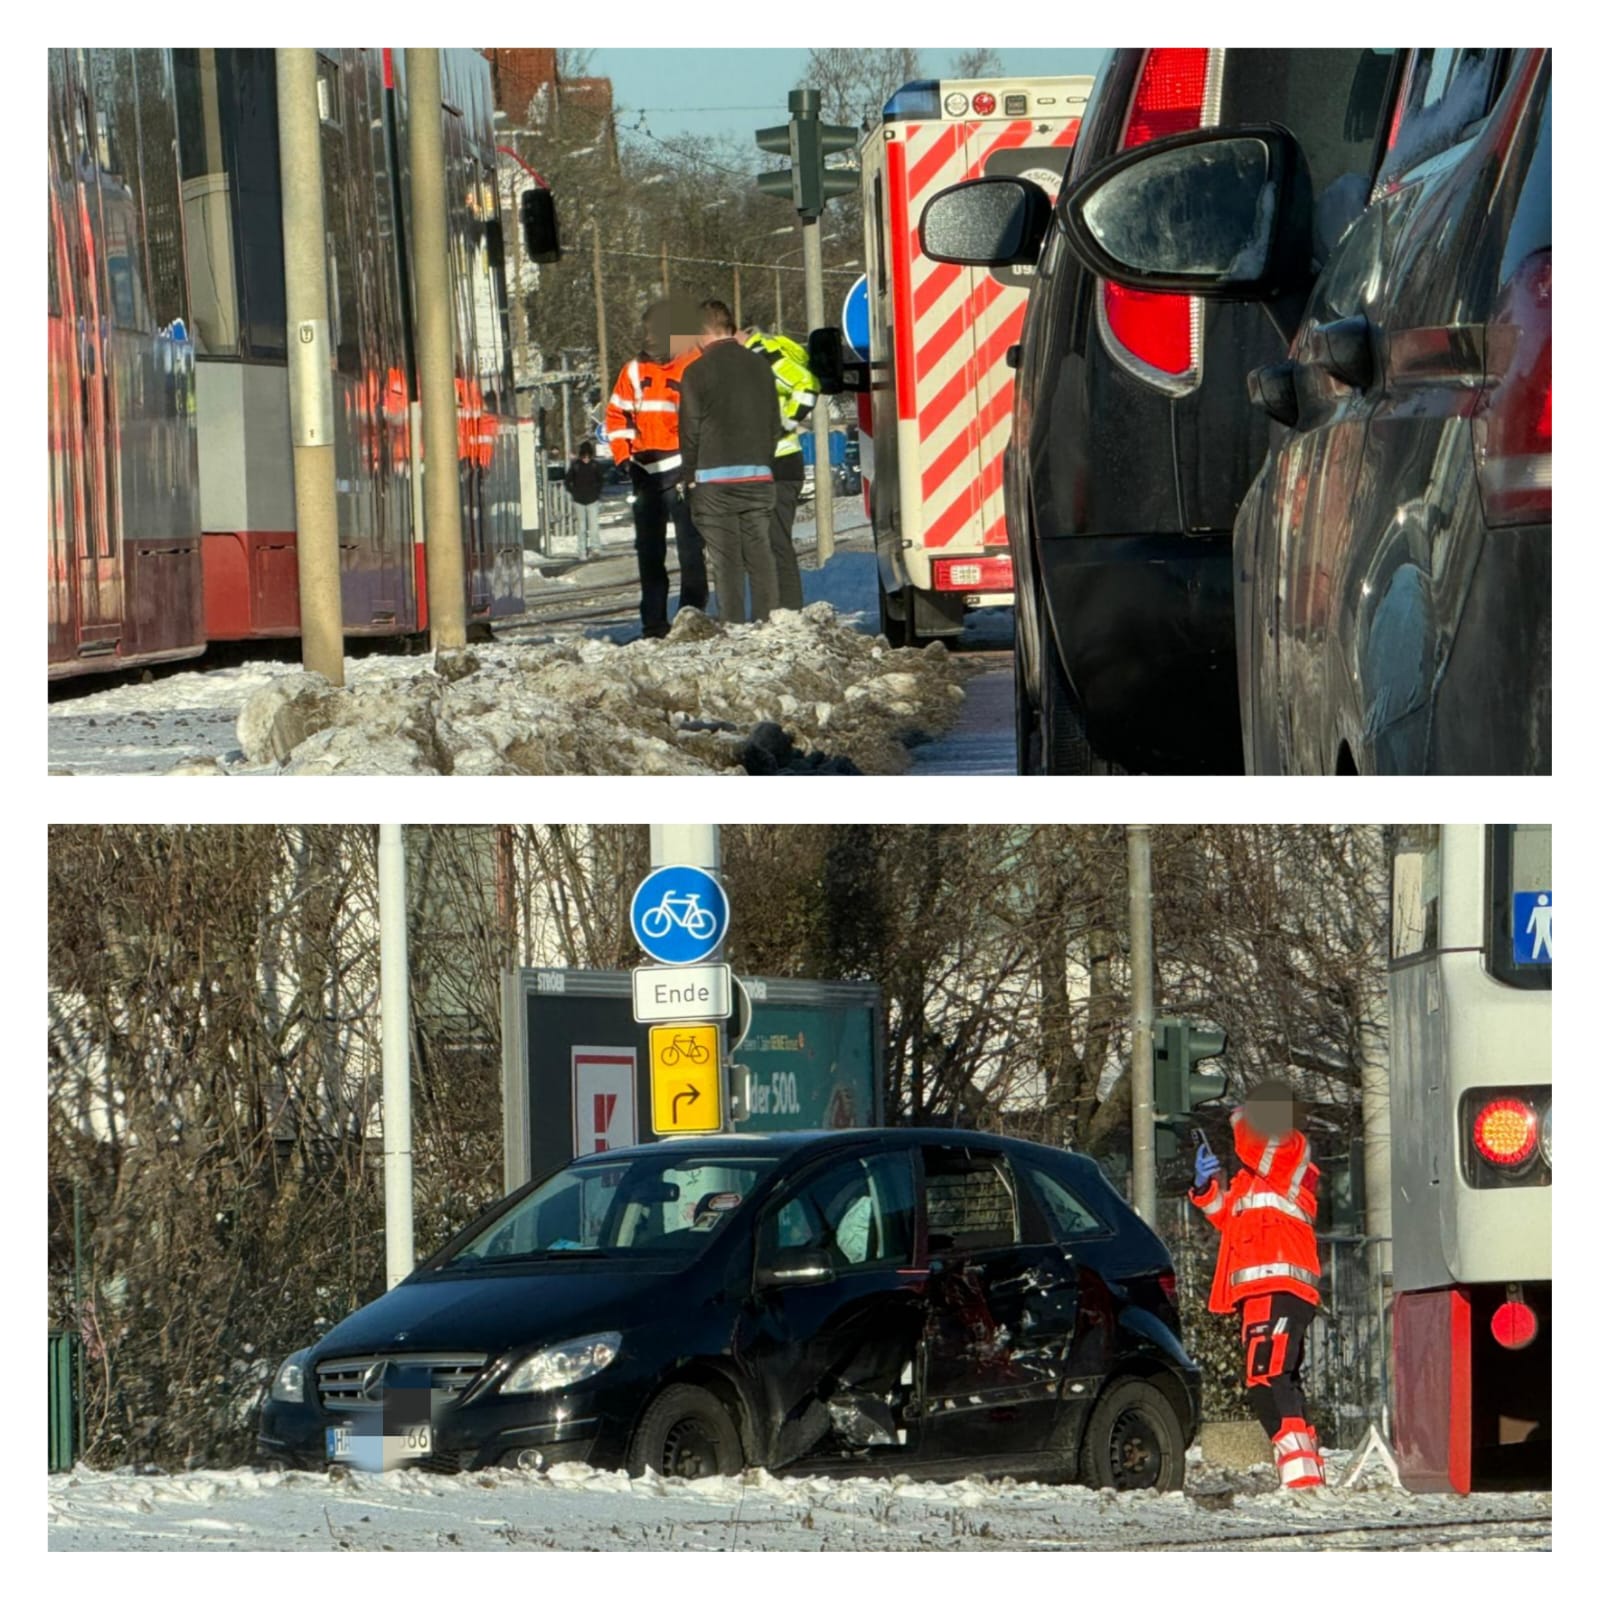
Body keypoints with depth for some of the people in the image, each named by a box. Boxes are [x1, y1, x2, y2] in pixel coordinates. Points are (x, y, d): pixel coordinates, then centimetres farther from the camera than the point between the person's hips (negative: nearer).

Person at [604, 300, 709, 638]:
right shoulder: (636, 371, 9)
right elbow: (616, 415, 18)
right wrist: (624, 457, 7)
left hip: (681, 471, -5)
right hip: (646, 475, 5)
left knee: (690, 550, -4)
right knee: (649, 552, 8)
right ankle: (653, 624, 12)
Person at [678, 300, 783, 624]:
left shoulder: (697, 372, -7)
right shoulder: (759, 366, 8)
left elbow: (690, 430, -5)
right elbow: (774, 423, 13)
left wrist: (690, 476, 7)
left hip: (715, 479, -4)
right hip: (759, 475, 4)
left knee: (726, 561, -4)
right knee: (761, 557, 7)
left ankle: (733, 625, -7)